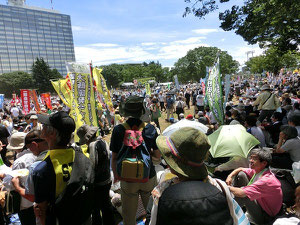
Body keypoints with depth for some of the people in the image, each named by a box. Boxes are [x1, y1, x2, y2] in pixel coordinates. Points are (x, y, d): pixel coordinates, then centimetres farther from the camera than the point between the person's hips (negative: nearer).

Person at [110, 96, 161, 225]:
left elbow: (114, 158, -7)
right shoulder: (150, 129, -13)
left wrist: (115, 175, 9)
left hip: (128, 179, 0)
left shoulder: (118, 130, -15)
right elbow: (158, 156, -5)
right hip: (149, 177, 1)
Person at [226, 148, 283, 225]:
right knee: (241, 174, -1)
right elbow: (240, 169, 9)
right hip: (258, 202, 9)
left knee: (242, 194, -34)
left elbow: (241, 193, -39)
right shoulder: (257, 170, -7)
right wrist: (230, 177, -10)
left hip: (265, 217, -8)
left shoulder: (267, 180, -32)